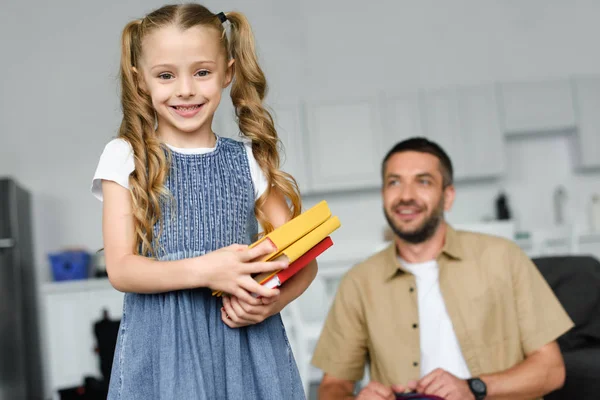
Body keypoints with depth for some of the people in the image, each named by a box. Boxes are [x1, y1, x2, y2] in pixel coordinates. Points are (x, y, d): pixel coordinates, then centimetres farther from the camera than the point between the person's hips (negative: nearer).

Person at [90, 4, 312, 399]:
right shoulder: (126, 156, 2)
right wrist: (204, 270, -19)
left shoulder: (249, 159, 5)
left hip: (247, 341, 2)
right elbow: (121, 269, -5)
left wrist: (271, 303, -14)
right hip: (163, 346, -1)